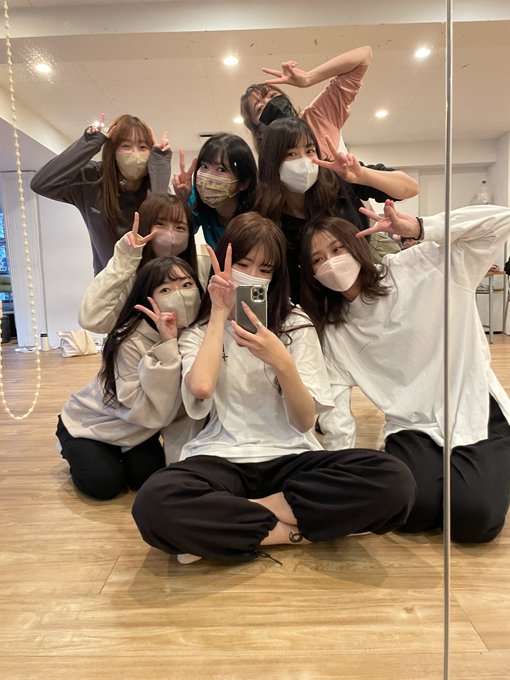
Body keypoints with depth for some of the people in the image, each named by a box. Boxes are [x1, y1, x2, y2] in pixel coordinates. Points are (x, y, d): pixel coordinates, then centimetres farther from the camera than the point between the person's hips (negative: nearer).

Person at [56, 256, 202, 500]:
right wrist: (167, 345, -43)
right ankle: (75, 451, 15)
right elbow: (153, 413, -38)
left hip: (136, 428, 4)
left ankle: (120, 452, 21)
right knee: (105, 483, -17)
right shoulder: (130, 342, -34)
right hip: (89, 423, -4)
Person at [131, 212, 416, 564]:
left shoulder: (297, 326, 8)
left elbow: (305, 422, -1)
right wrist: (219, 314, -4)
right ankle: (289, 531, -15)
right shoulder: (198, 334, 9)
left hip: (288, 458, 2)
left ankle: (226, 520, -16)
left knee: (394, 479, -27)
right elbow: (200, 388, -16)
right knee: (155, 504, -34)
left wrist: (281, 362, -18)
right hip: (221, 460, -1)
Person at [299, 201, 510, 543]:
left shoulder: (421, 268, -3)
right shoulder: (334, 329, 6)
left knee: (473, 518, -20)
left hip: (475, 409, -2)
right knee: (414, 509, -23)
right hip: (412, 428, 2)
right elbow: (335, 406, -2)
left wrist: (418, 228, -17)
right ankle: (438, 478, 12)